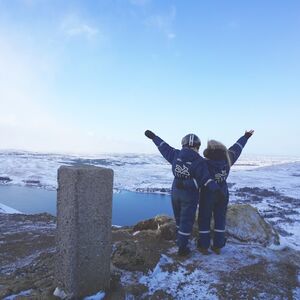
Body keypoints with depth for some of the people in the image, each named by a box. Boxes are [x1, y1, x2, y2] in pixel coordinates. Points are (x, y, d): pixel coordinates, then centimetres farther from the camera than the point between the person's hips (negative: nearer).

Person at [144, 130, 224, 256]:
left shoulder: (176, 154, -2)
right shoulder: (199, 161, -15)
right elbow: (206, 178, -22)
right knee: (186, 221, 7)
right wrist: (216, 190, -25)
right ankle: (182, 248, 16)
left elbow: (164, 147, 9)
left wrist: (153, 136, 22)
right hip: (190, 195, -5)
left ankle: (180, 240, 41)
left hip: (175, 192, 5)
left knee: (179, 218, 23)